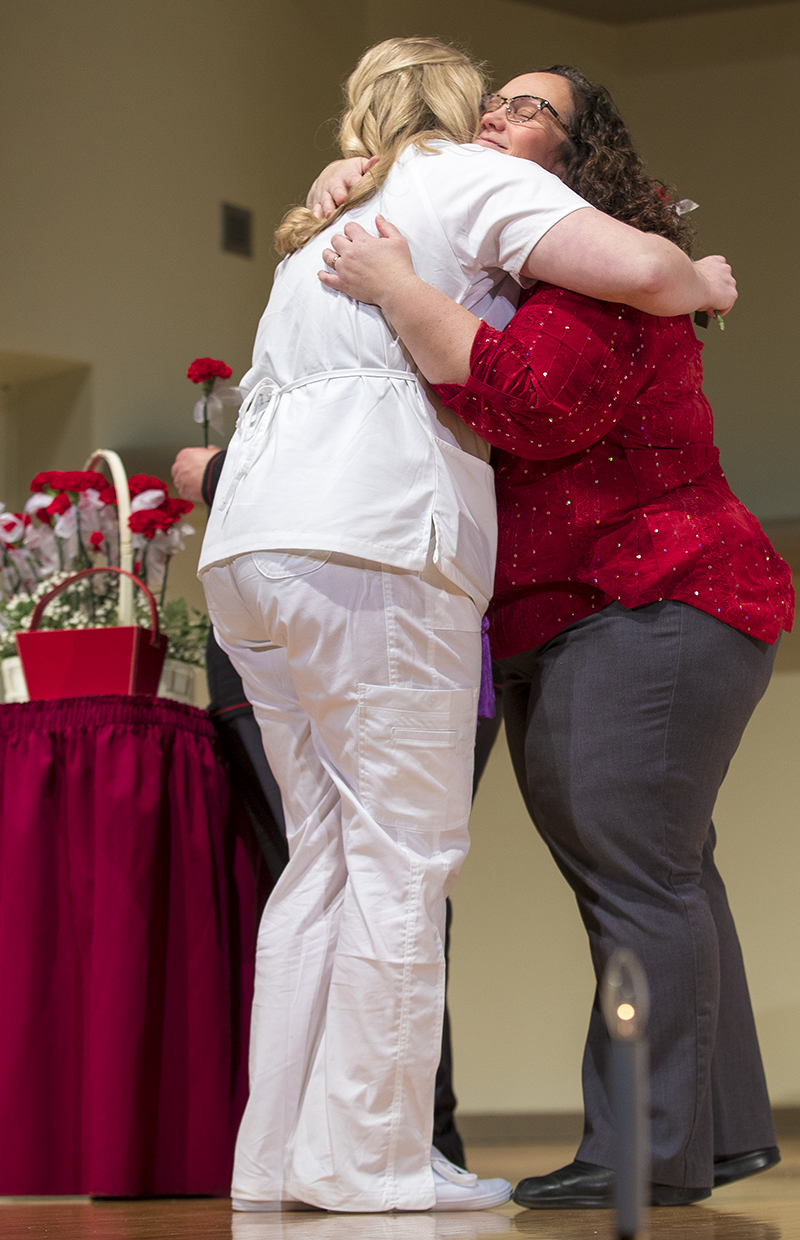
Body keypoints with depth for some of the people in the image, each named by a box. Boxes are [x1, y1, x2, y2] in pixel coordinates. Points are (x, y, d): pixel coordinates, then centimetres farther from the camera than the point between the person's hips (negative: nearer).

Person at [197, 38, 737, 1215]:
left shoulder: (327, 229, 32)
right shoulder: (470, 176, 8)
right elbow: (636, 268, -3)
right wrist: (705, 282, 15)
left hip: (250, 546, 8)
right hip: (366, 544, -8)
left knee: (326, 853, 9)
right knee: (404, 854, -6)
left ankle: (278, 1150, 5)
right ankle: (367, 1154, -8)